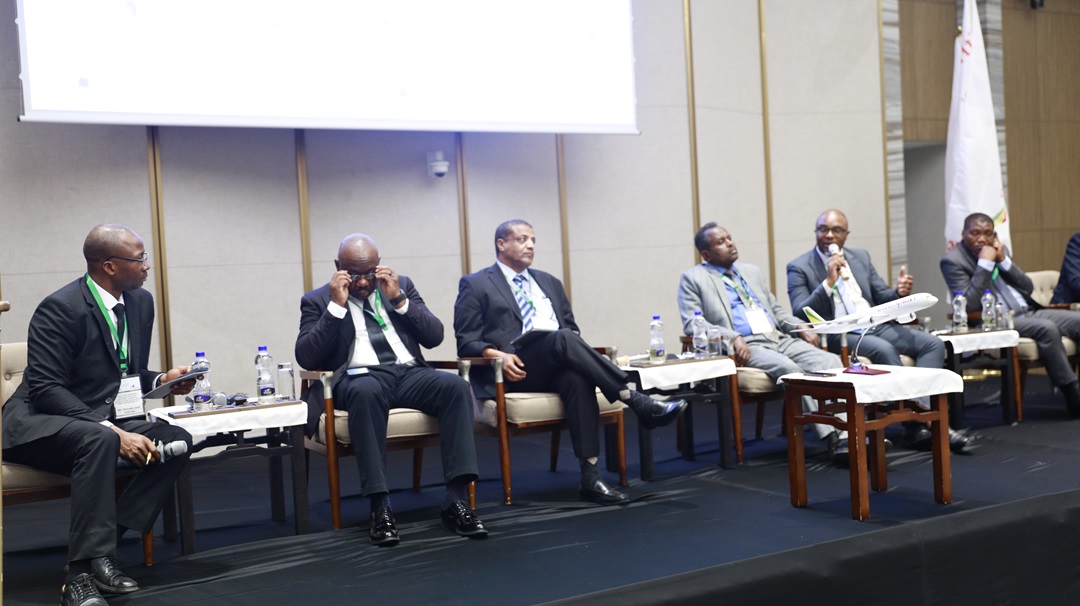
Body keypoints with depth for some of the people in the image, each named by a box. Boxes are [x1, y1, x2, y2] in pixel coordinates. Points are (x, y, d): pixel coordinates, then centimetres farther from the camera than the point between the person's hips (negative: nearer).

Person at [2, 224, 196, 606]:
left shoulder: (141, 302, 4)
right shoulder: (60, 308, -18)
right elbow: (46, 389, -23)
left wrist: (162, 380, -7)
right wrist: (113, 432, -32)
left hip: (102, 421, 7)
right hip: (38, 424, -7)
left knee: (177, 440, -15)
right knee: (100, 440, -37)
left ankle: (100, 543, -17)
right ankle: (83, 573, -34)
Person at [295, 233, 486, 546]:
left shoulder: (401, 285, 17)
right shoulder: (318, 300, 10)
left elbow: (434, 337, 8)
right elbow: (306, 358, -4)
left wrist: (398, 299, -3)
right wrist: (337, 306, -9)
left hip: (409, 373, 3)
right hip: (360, 378, -3)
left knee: (456, 385, -29)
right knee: (366, 393, -39)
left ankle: (455, 500, -30)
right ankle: (380, 506, -35)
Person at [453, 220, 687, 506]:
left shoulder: (549, 283, 26)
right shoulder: (475, 285, 10)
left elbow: (572, 329, 24)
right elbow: (466, 342, 3)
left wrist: (573, 351, -1)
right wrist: (498, 355, -18)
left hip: (557, 369, 4)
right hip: (515, 371, -4)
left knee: (578, 378, -34)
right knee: (562, 338, -34)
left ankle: (590, 477, -39)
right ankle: (637, 401, -35)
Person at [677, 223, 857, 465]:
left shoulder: (751, 271, 25)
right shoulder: (693, 278, 6)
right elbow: (691, 324, -5)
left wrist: (802, 328, 8)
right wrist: (732, 337, -20)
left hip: (780, 339, 6)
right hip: (743, 346, -6)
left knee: (829, 360, -20)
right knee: (789, 368, -34)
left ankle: (846, 434, -30)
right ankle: (833, 439, -31)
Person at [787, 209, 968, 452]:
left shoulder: (861, 257, 18)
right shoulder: (799, 267, 2)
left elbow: (882, 297, 20)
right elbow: (800, 313, -9)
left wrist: (899, 292, -4)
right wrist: (829, 282, -18)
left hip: (876, 325, 6)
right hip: (837, 334, -6)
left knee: (933, 343, -14)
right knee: (884, 349, -34)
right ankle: (916, 424, -23)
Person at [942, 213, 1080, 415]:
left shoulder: (999, 249, 15)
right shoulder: (953, 261, -6)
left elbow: (1027, 287, 12)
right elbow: (969, 305, -19)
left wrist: (1003, 260, -2)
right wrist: (985, 263, -19)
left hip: (1028, 312, 8)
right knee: (1046, 328, -31)